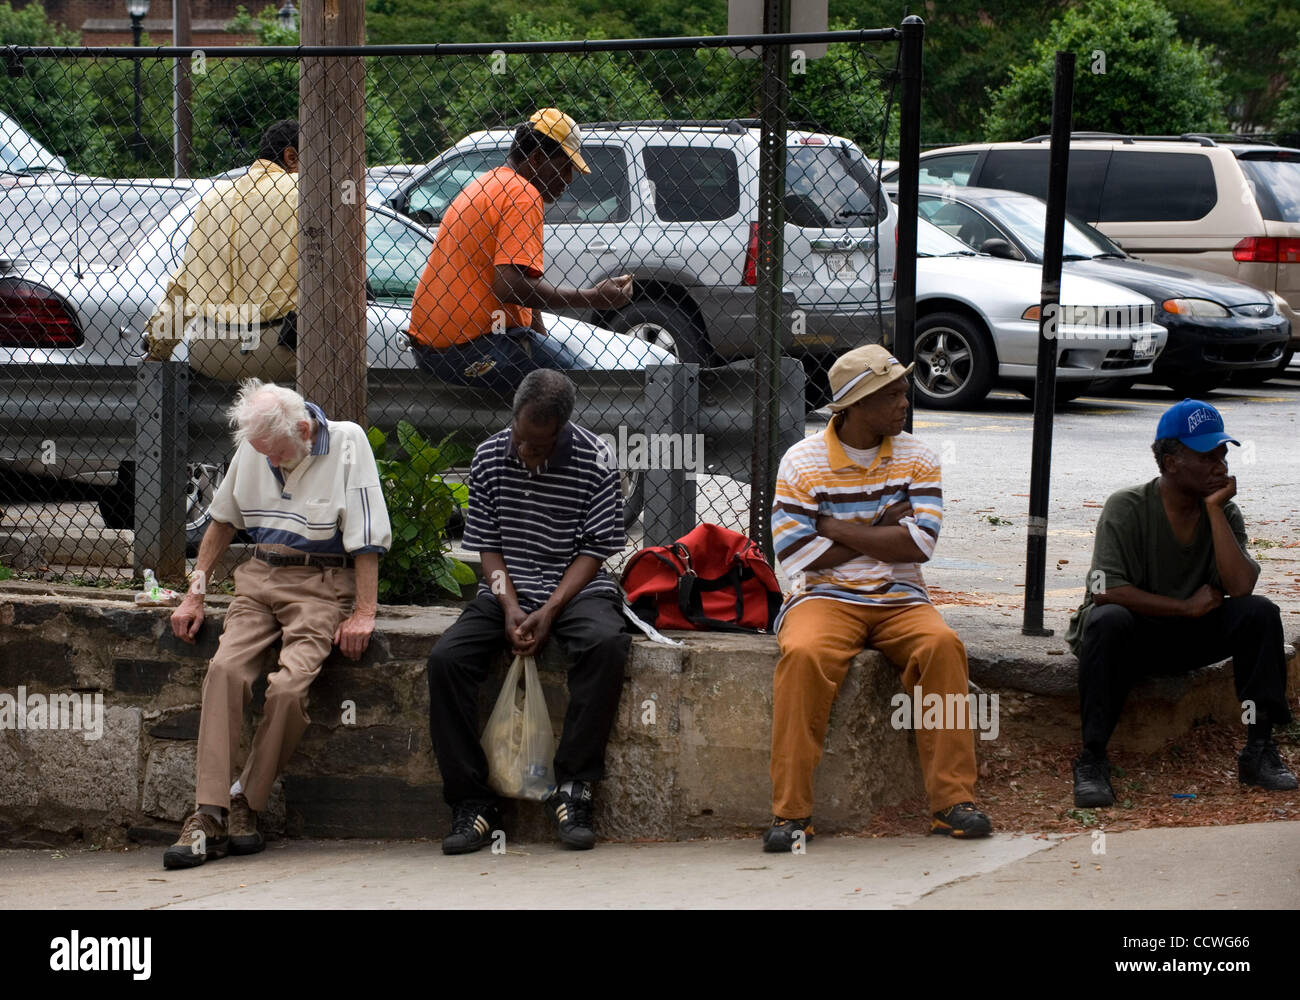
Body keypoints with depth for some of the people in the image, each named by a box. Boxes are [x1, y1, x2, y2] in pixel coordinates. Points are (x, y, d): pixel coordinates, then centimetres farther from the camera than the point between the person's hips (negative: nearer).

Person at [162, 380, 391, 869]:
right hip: (260, 576, 4)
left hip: (321, 582, -4)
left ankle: (246, 802, -8)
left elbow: (367, 538, -7)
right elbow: (222, 521, 21)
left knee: (289, 687, -26)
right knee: (225, 668, -21)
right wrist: (195, 593, 14)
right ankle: (208, 815, -24)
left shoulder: (347, 443, -8)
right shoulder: (253, 448, 7)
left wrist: (363, 612, -13)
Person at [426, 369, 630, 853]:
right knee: (446, 657, -24)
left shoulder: (594, 461, -8)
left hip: (576, 589, -2)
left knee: (607, 643, -35)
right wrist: (511, 609, -12)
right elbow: (488, 546, 4)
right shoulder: (490, 457, 0)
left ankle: (572, 790, -26)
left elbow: (595, 550, -6)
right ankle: (472, 801, -17)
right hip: (508, 591, 2)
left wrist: (549, 611, -18)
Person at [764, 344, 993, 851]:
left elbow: (919, 543, -7)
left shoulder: (916, 458, 6)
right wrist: (877, 533, -7)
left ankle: (953, 800, -24)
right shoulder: (802, 461, 0)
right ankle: (791, 812, -28)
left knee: (942, 645, -29)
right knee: (804, 655, -34)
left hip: (899, 599, 2)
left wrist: (834, 529, -9)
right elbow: (793, 553, -10)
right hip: (825, 598, -2)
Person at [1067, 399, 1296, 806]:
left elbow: (1240, 587, -17)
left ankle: (1259, 750, -16)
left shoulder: (1224, 513, -1)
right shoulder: (1127, 508, -14)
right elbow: (1106, 591, -25)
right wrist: (1188, 606, -21)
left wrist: (1214, 509, -18)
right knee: (1107, 621, -38)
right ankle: (1091, 759, -31)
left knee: (1260, 613, -19)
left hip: (1190, 637, 4)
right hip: (1131, 636, -4)